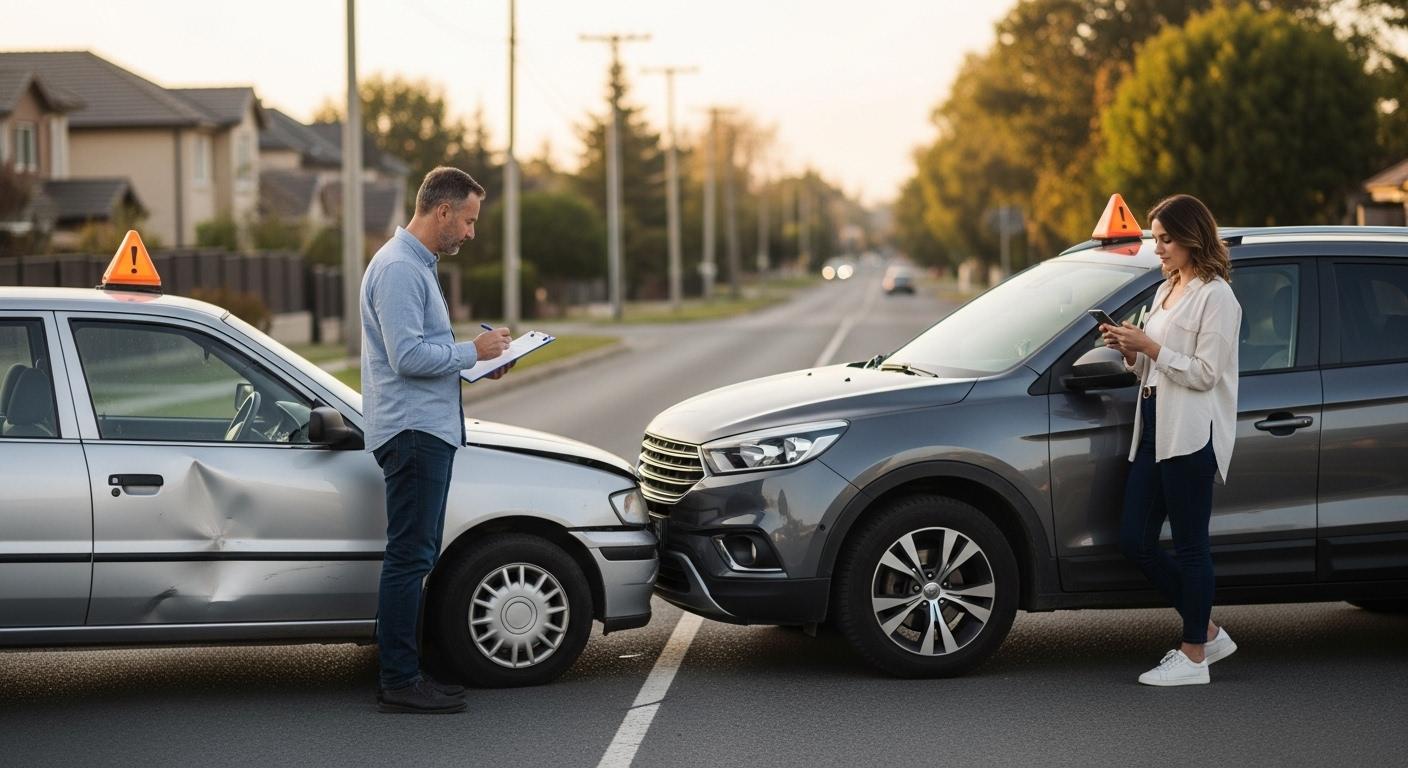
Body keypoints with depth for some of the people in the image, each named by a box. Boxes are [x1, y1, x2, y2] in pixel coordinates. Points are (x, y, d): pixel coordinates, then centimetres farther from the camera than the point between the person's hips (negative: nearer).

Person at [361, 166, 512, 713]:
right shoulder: (398, 268, -15)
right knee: (410, 558, -8)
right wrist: (472, 351, -13)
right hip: (413, 431, -11)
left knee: (414, 557, 12)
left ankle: (400, 672, 18)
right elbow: (407, 356, -23)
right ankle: (399, 683, -5)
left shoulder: (417, 265, 19)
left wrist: (481, 361, 13)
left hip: (428, 431, 11)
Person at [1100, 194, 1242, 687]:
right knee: (1135, 542, 7)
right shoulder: (1167, 291, 18)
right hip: (1154, 428, 9)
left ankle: (1194, 656, 7)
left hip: (1191, 435, -9)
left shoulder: (1215, 296, -9)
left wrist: (1149, 347, -16)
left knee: (1190, 548, -2)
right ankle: (1207, 632, 20)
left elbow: (1205, 373, -15)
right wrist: (1129, 351, 3)